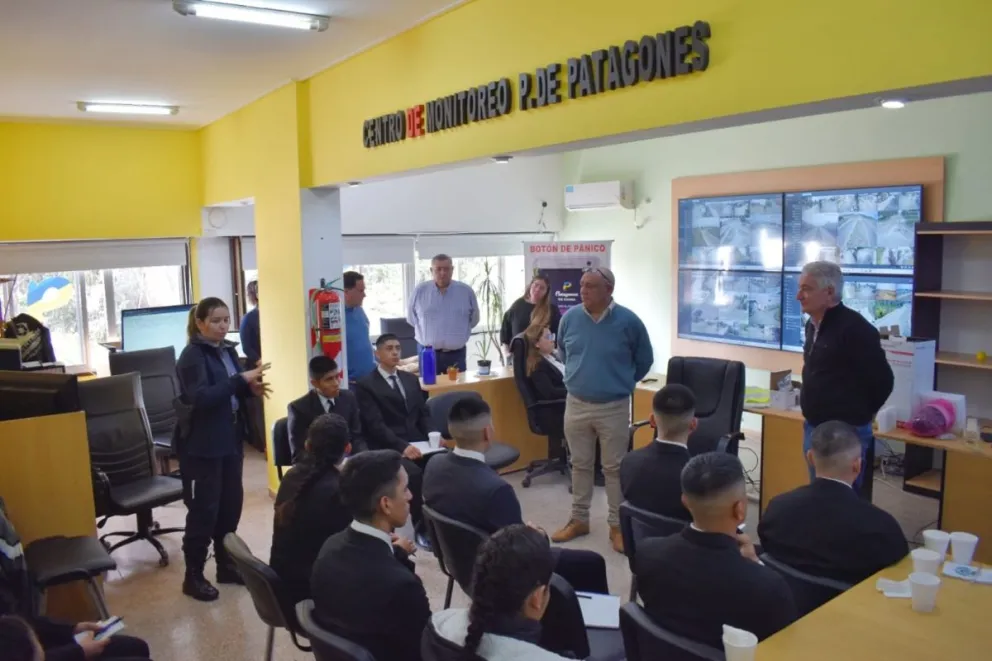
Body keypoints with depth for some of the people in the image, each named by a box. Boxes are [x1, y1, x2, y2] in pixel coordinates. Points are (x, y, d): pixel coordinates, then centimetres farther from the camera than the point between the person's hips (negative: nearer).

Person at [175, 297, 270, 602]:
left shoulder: (227, 351, 9)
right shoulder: (192, 356, -13)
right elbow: (202, 397, -25)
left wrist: (251, 388, -4)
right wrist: (241, 379, -27)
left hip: (231, 439, 7)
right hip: (203, 443, -7)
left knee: (231, 502, 12)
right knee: (204, 508, 0)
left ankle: (226, 564, 27)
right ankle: (193, 575, 14)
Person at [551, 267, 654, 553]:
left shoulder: (628, 321, -12)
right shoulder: (570, 317, -4)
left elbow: (645, 359, 5)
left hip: (614, 407, -3)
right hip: (576, 404, 3)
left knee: (615, 467, 7)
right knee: (580, 465, 14)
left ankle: (617, 525, 19)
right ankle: (579, 520, 27)